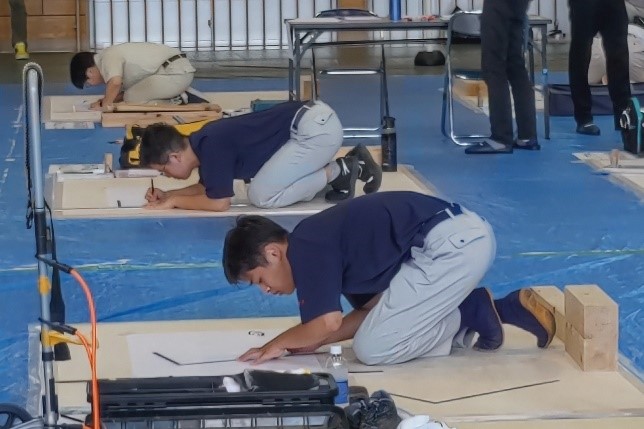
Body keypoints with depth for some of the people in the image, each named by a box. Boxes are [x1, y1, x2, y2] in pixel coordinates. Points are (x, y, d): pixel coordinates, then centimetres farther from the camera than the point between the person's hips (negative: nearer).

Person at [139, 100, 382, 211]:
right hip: (314, 121, 9)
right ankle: (353, 164, 14)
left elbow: (219, 202, -14)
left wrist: (173, 202, -3)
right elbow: (207, 187, 25)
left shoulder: (212, 146, -17)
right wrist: (168, 195, 11)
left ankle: (338, 171, -2)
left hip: (316, 127, -9)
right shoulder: (203, 142, 10)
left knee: (261, 196, -9)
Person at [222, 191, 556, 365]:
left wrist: (279, 343, 5)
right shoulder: (323, 240, 22)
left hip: (450, 243, -10)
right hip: (465, 235, 10)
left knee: (372, 349, -5)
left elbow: (328, 322, -12)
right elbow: (372, 308, 23)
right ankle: (507, 308, 15)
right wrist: (309, 342, 15)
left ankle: (471, 313, 2)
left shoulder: (305, 248, -7)